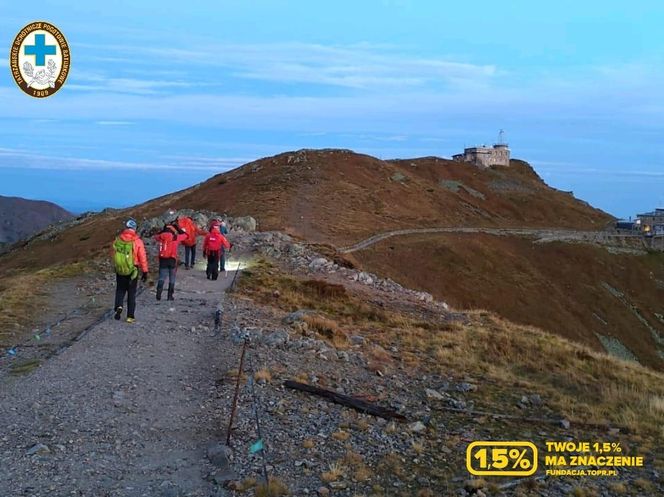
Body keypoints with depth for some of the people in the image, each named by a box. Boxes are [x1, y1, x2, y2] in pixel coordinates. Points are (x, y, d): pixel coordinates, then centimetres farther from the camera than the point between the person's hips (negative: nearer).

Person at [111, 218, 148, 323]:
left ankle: (119, 306, -5)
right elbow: (142, 258, -10)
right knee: (131, 293, 10)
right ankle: (130, 316, 10)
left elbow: (112, 253, 7)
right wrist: (145, 272, -2)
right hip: (133, 271, -1)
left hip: (120, 271, 1)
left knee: (120, 290, 19)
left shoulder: (117, 240, -6)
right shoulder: (137, 241, -12)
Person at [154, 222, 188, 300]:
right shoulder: (175, 237, -6)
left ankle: (159, 294, -7)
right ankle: (170, 296, 6)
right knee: (172, 279, 8)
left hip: (162, 260, 2)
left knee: (161, 278, 7)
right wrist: (178, 228, 17)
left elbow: (156, 236, 25)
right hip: (172, 260, -2)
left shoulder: (161, 237, 1)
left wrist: (163, 230, 25)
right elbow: (185, 235, 9)